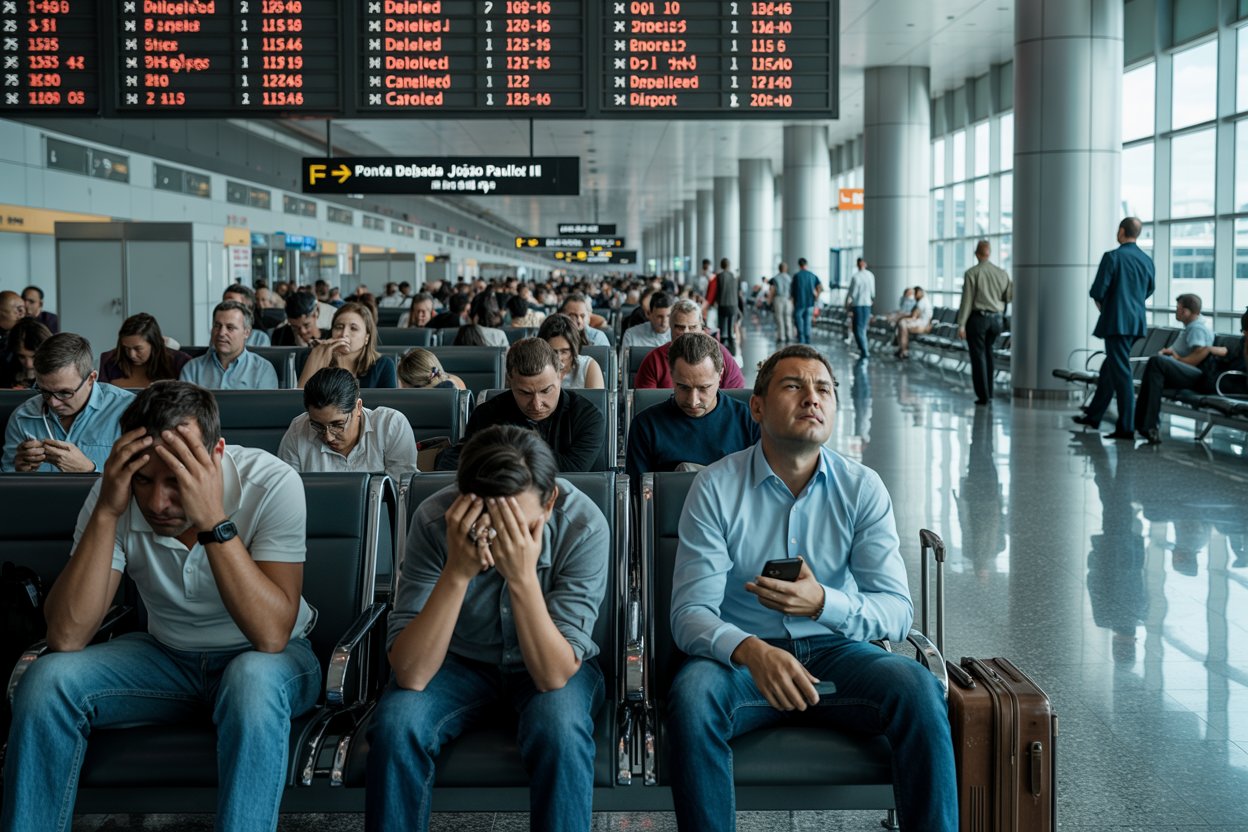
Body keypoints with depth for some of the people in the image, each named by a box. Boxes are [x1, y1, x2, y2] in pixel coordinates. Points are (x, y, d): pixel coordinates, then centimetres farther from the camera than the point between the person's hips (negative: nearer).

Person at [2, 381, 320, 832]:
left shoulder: (271, 483, -25)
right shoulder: (118, 491, -16)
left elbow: (271, 635, -33)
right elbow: (66, 638, -23)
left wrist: (213, 521, -41)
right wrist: (106, 511, -31)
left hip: (265, 658, -3)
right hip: (165, 654, 3)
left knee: (253, 680, -38)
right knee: (47, 681, -21)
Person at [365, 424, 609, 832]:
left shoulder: (584, 527, -29)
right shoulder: (434, 519, -26)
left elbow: (554, 675, -29)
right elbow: (410, 674, -29)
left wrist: (523, 578, -43)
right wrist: (457, 573, -41)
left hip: (553, 666, -1)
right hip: (460, 661, 1)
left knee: (561, 732, -32)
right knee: (395, 725, -28)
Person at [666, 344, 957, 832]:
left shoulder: (862, 488, 0)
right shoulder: (716, 487, -6)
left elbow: (897, 612, -6)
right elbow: (690, 613, -12)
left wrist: (823, 603, -27)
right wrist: (752, 651, -34)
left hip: (835, 652, 2)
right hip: (743, 656, -1)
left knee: (919, 689, -27)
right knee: (692, 695, -33)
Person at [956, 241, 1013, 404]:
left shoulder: (972, 273, -8)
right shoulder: (1002, 273, 5)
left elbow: (967, 300, -11)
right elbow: (1009, 296, 2)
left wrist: (961, 324, -9)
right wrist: (1015, 283, 20)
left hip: (978, 318, -5)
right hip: (996, 319, 5)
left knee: (978, 356, 1)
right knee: (988, 353, 18)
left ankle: (983, 395, -2)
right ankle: (989, 392, 20)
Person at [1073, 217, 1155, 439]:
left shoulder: (1112, 257, -13)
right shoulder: (1147, 260, 7)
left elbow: (1098, 291, -14)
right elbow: (1149, 290, 19)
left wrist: (1101, 305, 7)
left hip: (1116, 321, -7)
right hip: (1137, 322, 7)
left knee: (1120, 373, -5)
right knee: (1109, 368, 19)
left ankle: (1126, 427, -5)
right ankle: (1093, 416, 29)